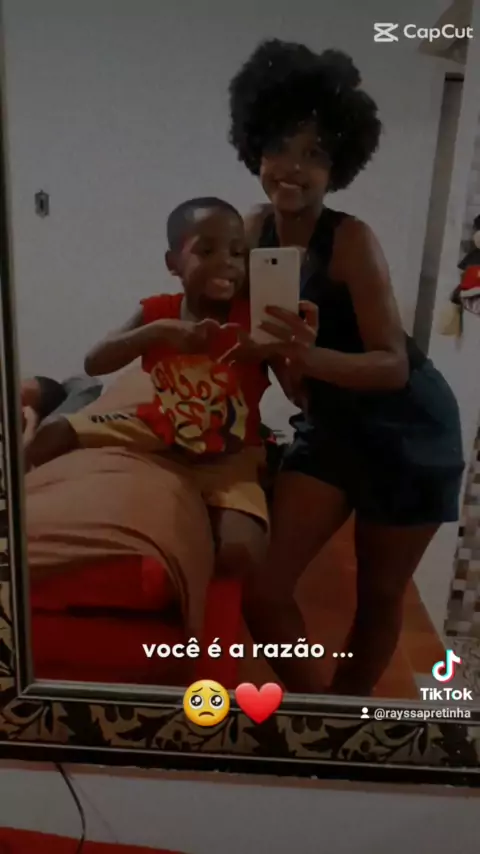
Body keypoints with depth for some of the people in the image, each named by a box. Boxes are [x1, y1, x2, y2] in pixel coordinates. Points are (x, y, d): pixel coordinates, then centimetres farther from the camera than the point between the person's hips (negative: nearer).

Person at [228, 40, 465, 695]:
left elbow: (394, 366, -25)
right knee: (264, 591, -1)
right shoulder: (258, 229, -3)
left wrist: (313, 359, -40)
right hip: (331, 427, 5)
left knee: (379, 596, 12)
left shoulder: (352, 241, -21)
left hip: (407, 432, -5)